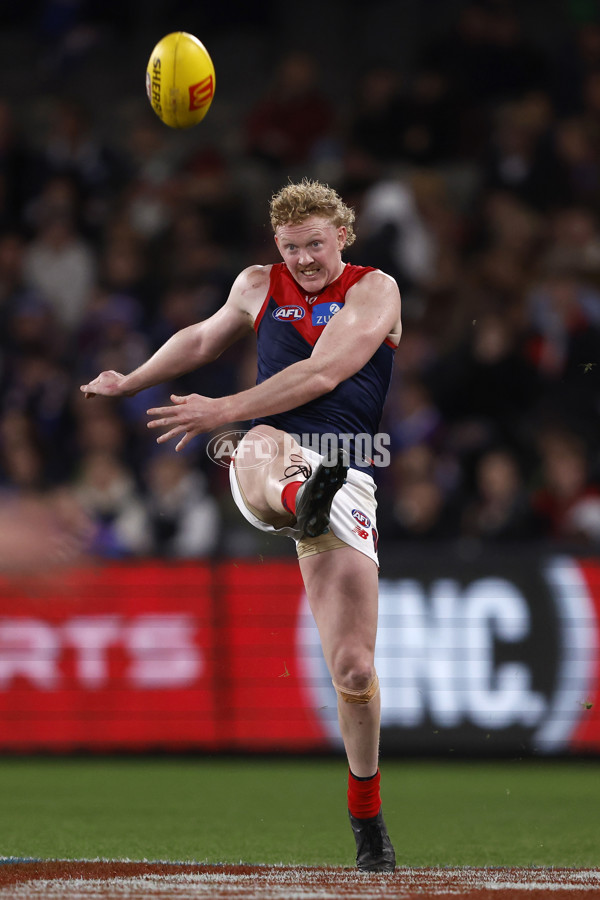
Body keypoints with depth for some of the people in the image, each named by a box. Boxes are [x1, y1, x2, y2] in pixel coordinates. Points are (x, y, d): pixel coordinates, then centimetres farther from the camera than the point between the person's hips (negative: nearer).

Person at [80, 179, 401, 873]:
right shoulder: (259, 287, 19)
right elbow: (205, 339, 40)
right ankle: (299, 502, -80)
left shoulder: (375, 291, 6)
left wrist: (221, 411, -9)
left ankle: (365, 812, 13)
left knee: (353, 667, -9)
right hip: (269, 462, 1)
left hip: (346, 473, -1)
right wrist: (131, 381, 39)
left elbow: (323, 374, -7)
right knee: (263, 447, -42)